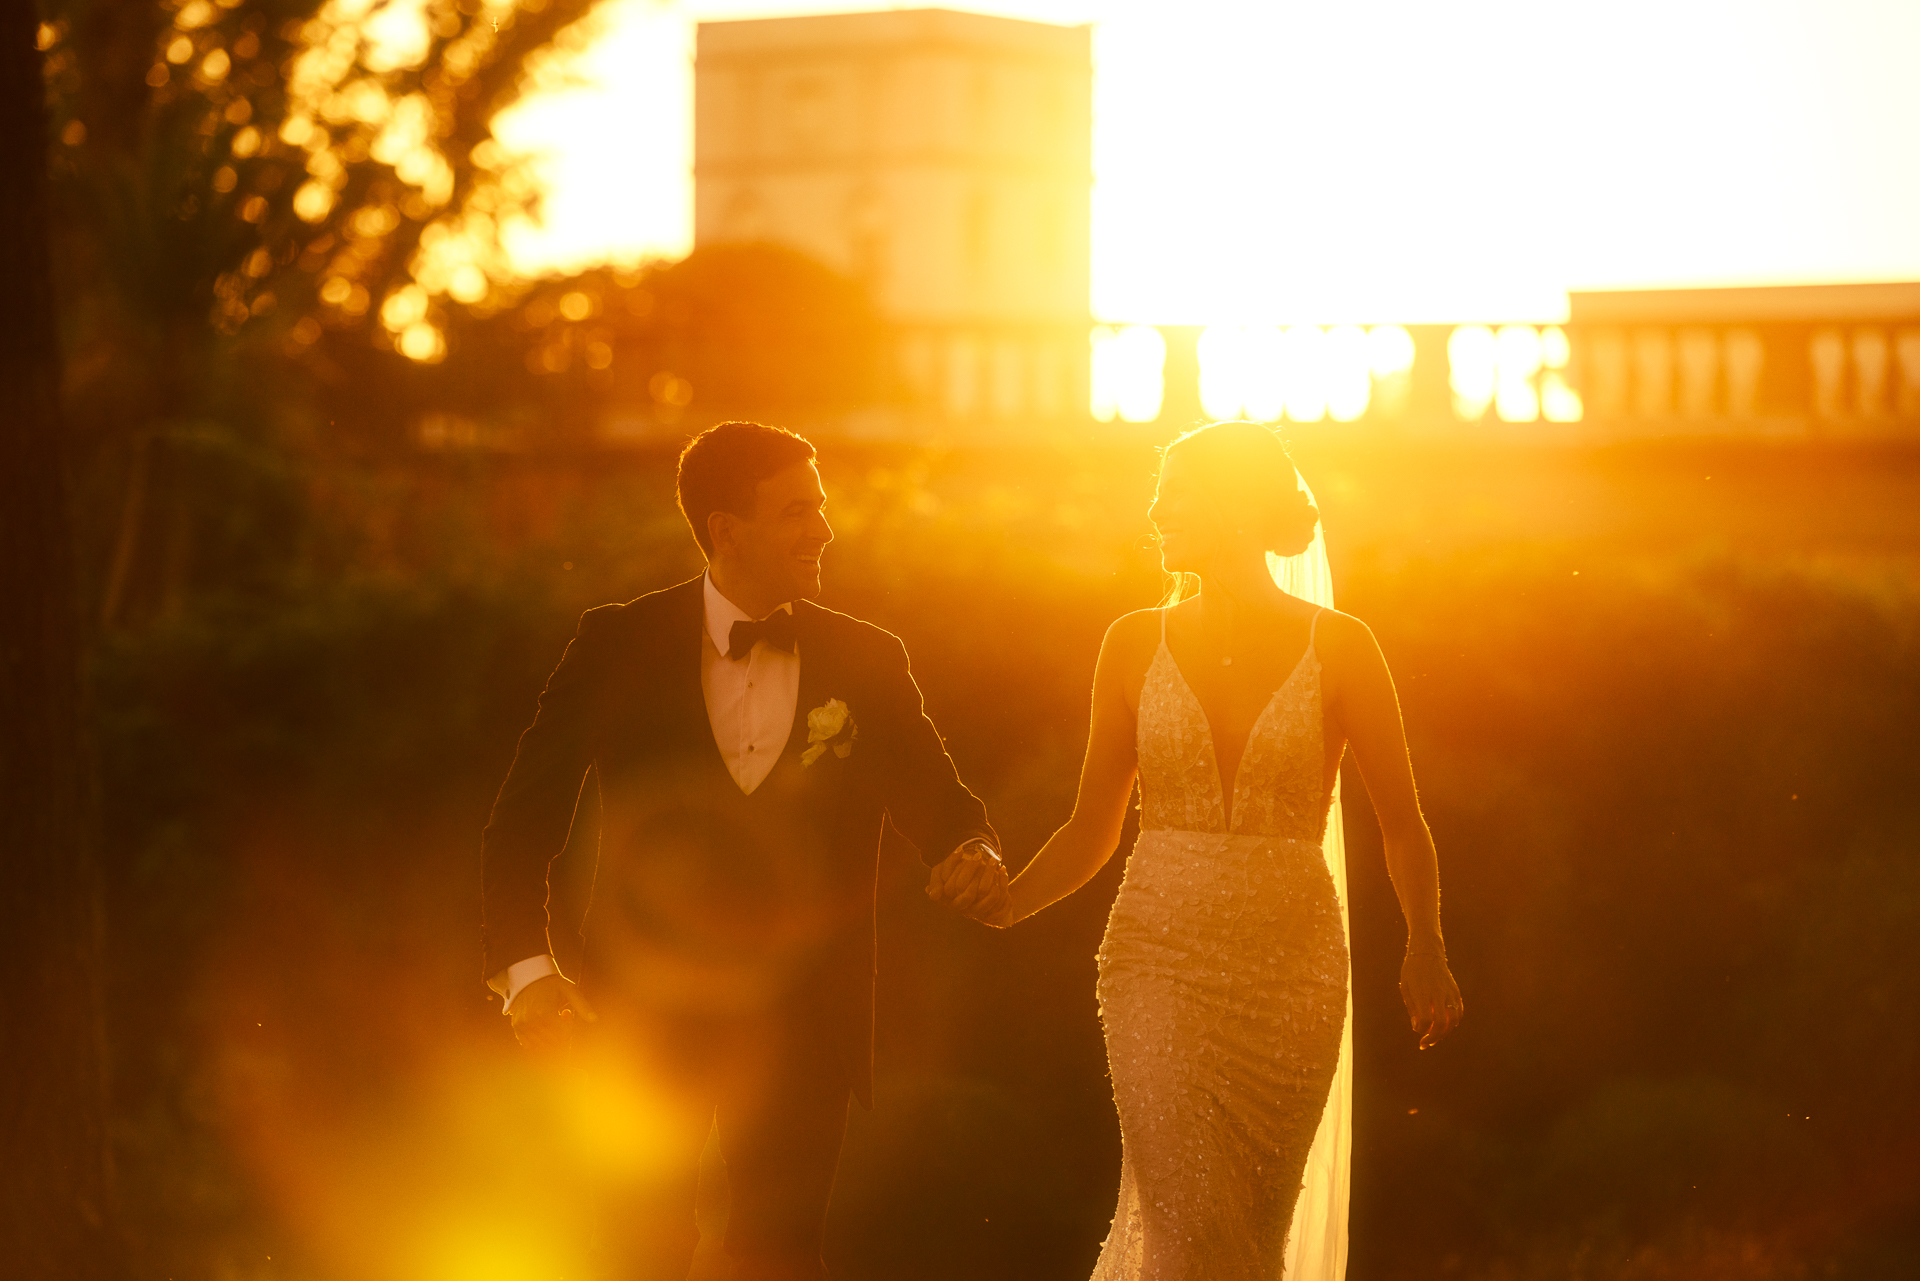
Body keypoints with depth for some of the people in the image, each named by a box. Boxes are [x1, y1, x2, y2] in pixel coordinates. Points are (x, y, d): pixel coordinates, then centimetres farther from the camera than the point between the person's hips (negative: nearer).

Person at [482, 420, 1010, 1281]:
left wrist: (976, 854, -18)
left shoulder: (867, 663, 3)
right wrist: (525, 968, -14)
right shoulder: (619, 647, -3)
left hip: (797, 1020, 1)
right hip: (645, 1008, -1)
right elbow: (523, 820, -3)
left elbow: (932, 795, 6)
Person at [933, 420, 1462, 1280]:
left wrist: (1425, 945, -16)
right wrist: (1006, 900, -10)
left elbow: (1401, 823, 0)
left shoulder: (1336, 647, -1)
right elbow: (1092, 829, 8)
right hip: (1162, 959, 0)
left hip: (1291, 963, 0)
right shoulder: (1137, 645, 5)